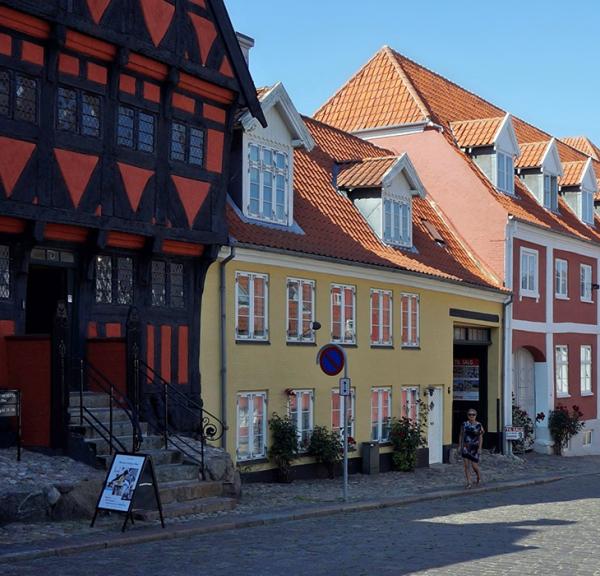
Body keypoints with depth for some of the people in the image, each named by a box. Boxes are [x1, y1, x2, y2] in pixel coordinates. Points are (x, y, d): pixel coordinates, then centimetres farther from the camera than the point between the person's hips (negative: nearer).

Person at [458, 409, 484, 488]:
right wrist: (459, 446, 8)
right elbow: (461, 435, 12)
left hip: (474, 447, -2)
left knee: (474, 465, -2)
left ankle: (479, 478, 28)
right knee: (466, 466, -3)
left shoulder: (478, 425, -2)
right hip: (466, 447, 2)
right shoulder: (464, 424, 6)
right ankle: (468, 483, 2)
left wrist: (479, 448, -10)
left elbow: (481, 437, -3)